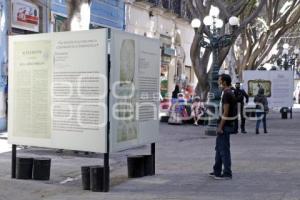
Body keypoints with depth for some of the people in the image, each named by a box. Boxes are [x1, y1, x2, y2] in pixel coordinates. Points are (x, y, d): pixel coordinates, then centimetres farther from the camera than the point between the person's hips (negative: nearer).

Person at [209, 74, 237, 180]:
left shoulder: (227, 94, -18)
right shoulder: (230, 93, 14)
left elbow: (225, 112, -22)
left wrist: (220, 127, -19)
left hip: (225, 125, -10)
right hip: (225, 125, 10)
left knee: (224, 149, -3)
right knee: (219, 147, 15)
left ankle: (227, 173, 3)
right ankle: (217, 171, 22)